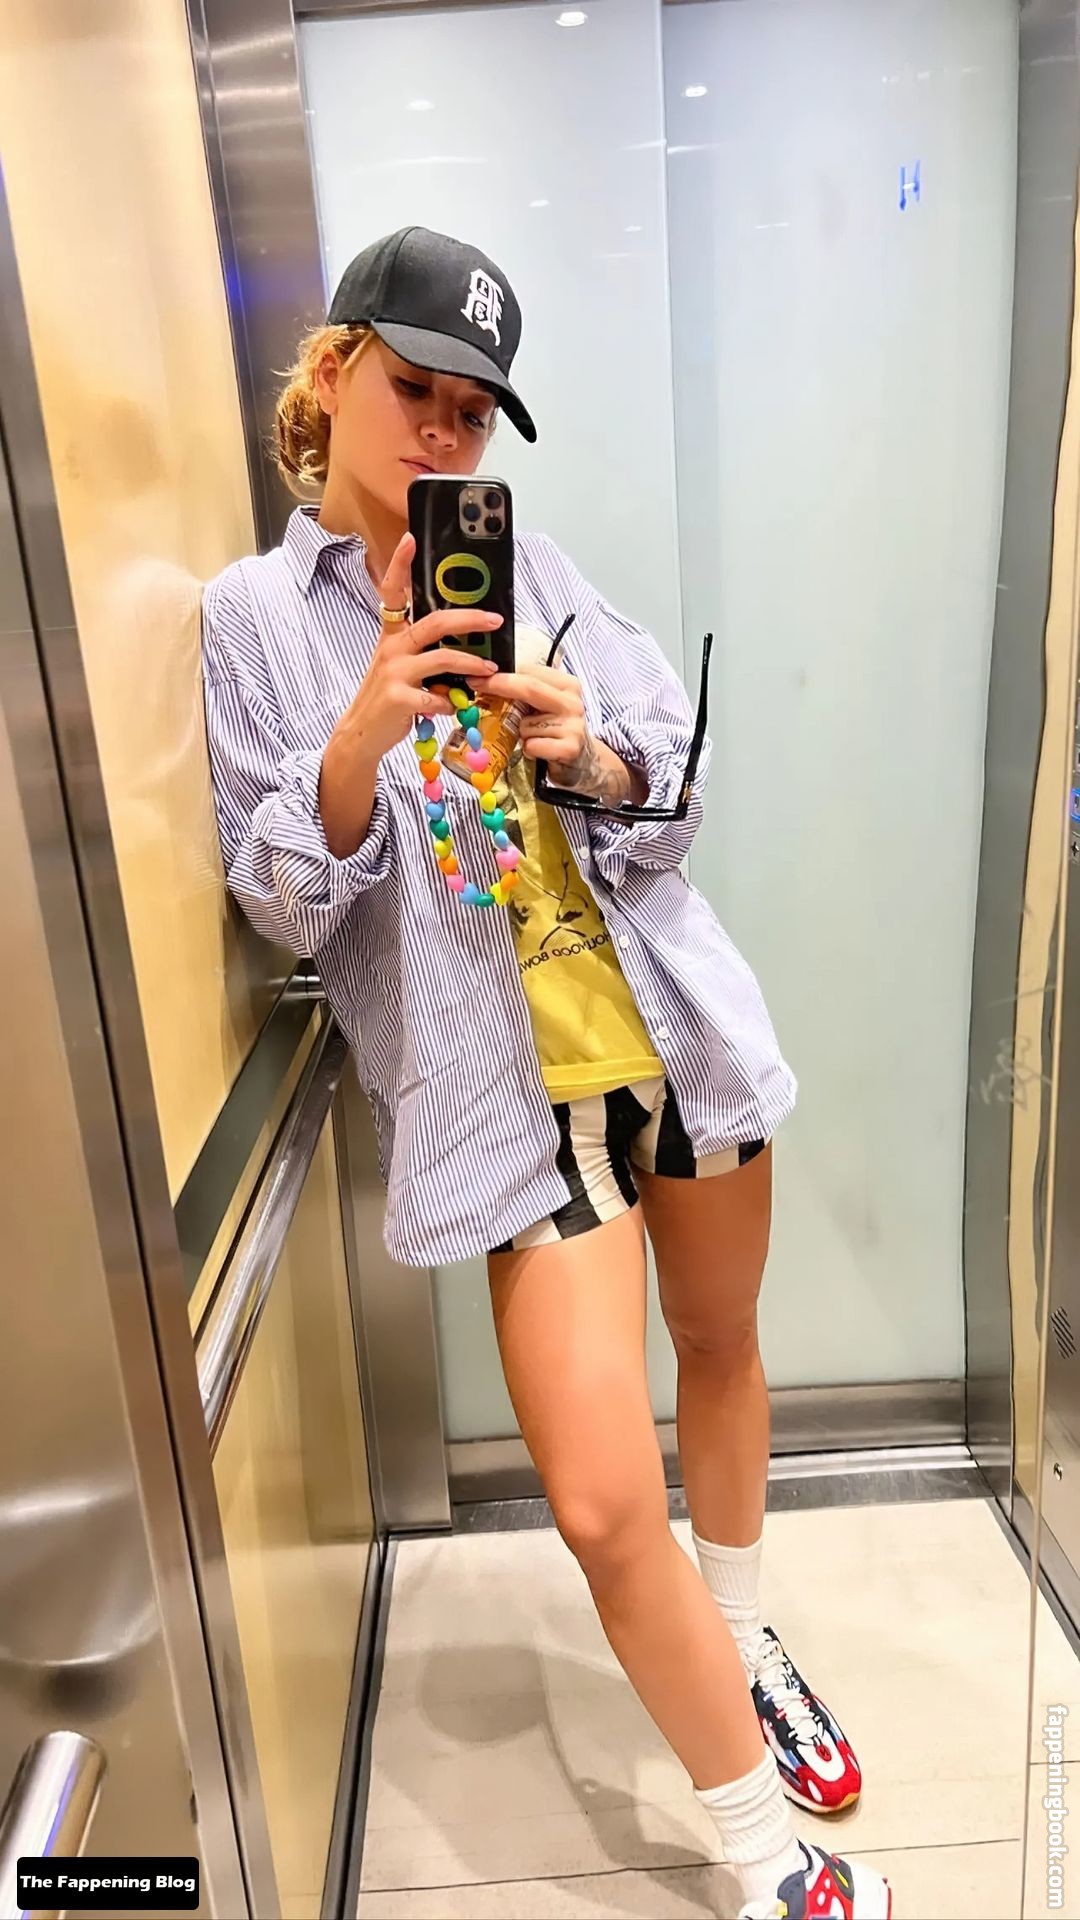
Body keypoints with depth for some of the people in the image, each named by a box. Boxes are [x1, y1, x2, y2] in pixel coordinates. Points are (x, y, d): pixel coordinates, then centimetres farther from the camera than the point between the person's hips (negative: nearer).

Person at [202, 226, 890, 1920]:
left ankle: (747, 1649, 50)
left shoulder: (529, 561, 7)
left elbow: (677, 797, 3)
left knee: (722, 1343, 21)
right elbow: (285, 900, -6)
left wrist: (594, 753, -18)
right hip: (513, 1081, -3)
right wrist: (364, 736, -22)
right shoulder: (257, 615, 1)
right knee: (603, 1505, -8)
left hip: (675, 1021, 4)